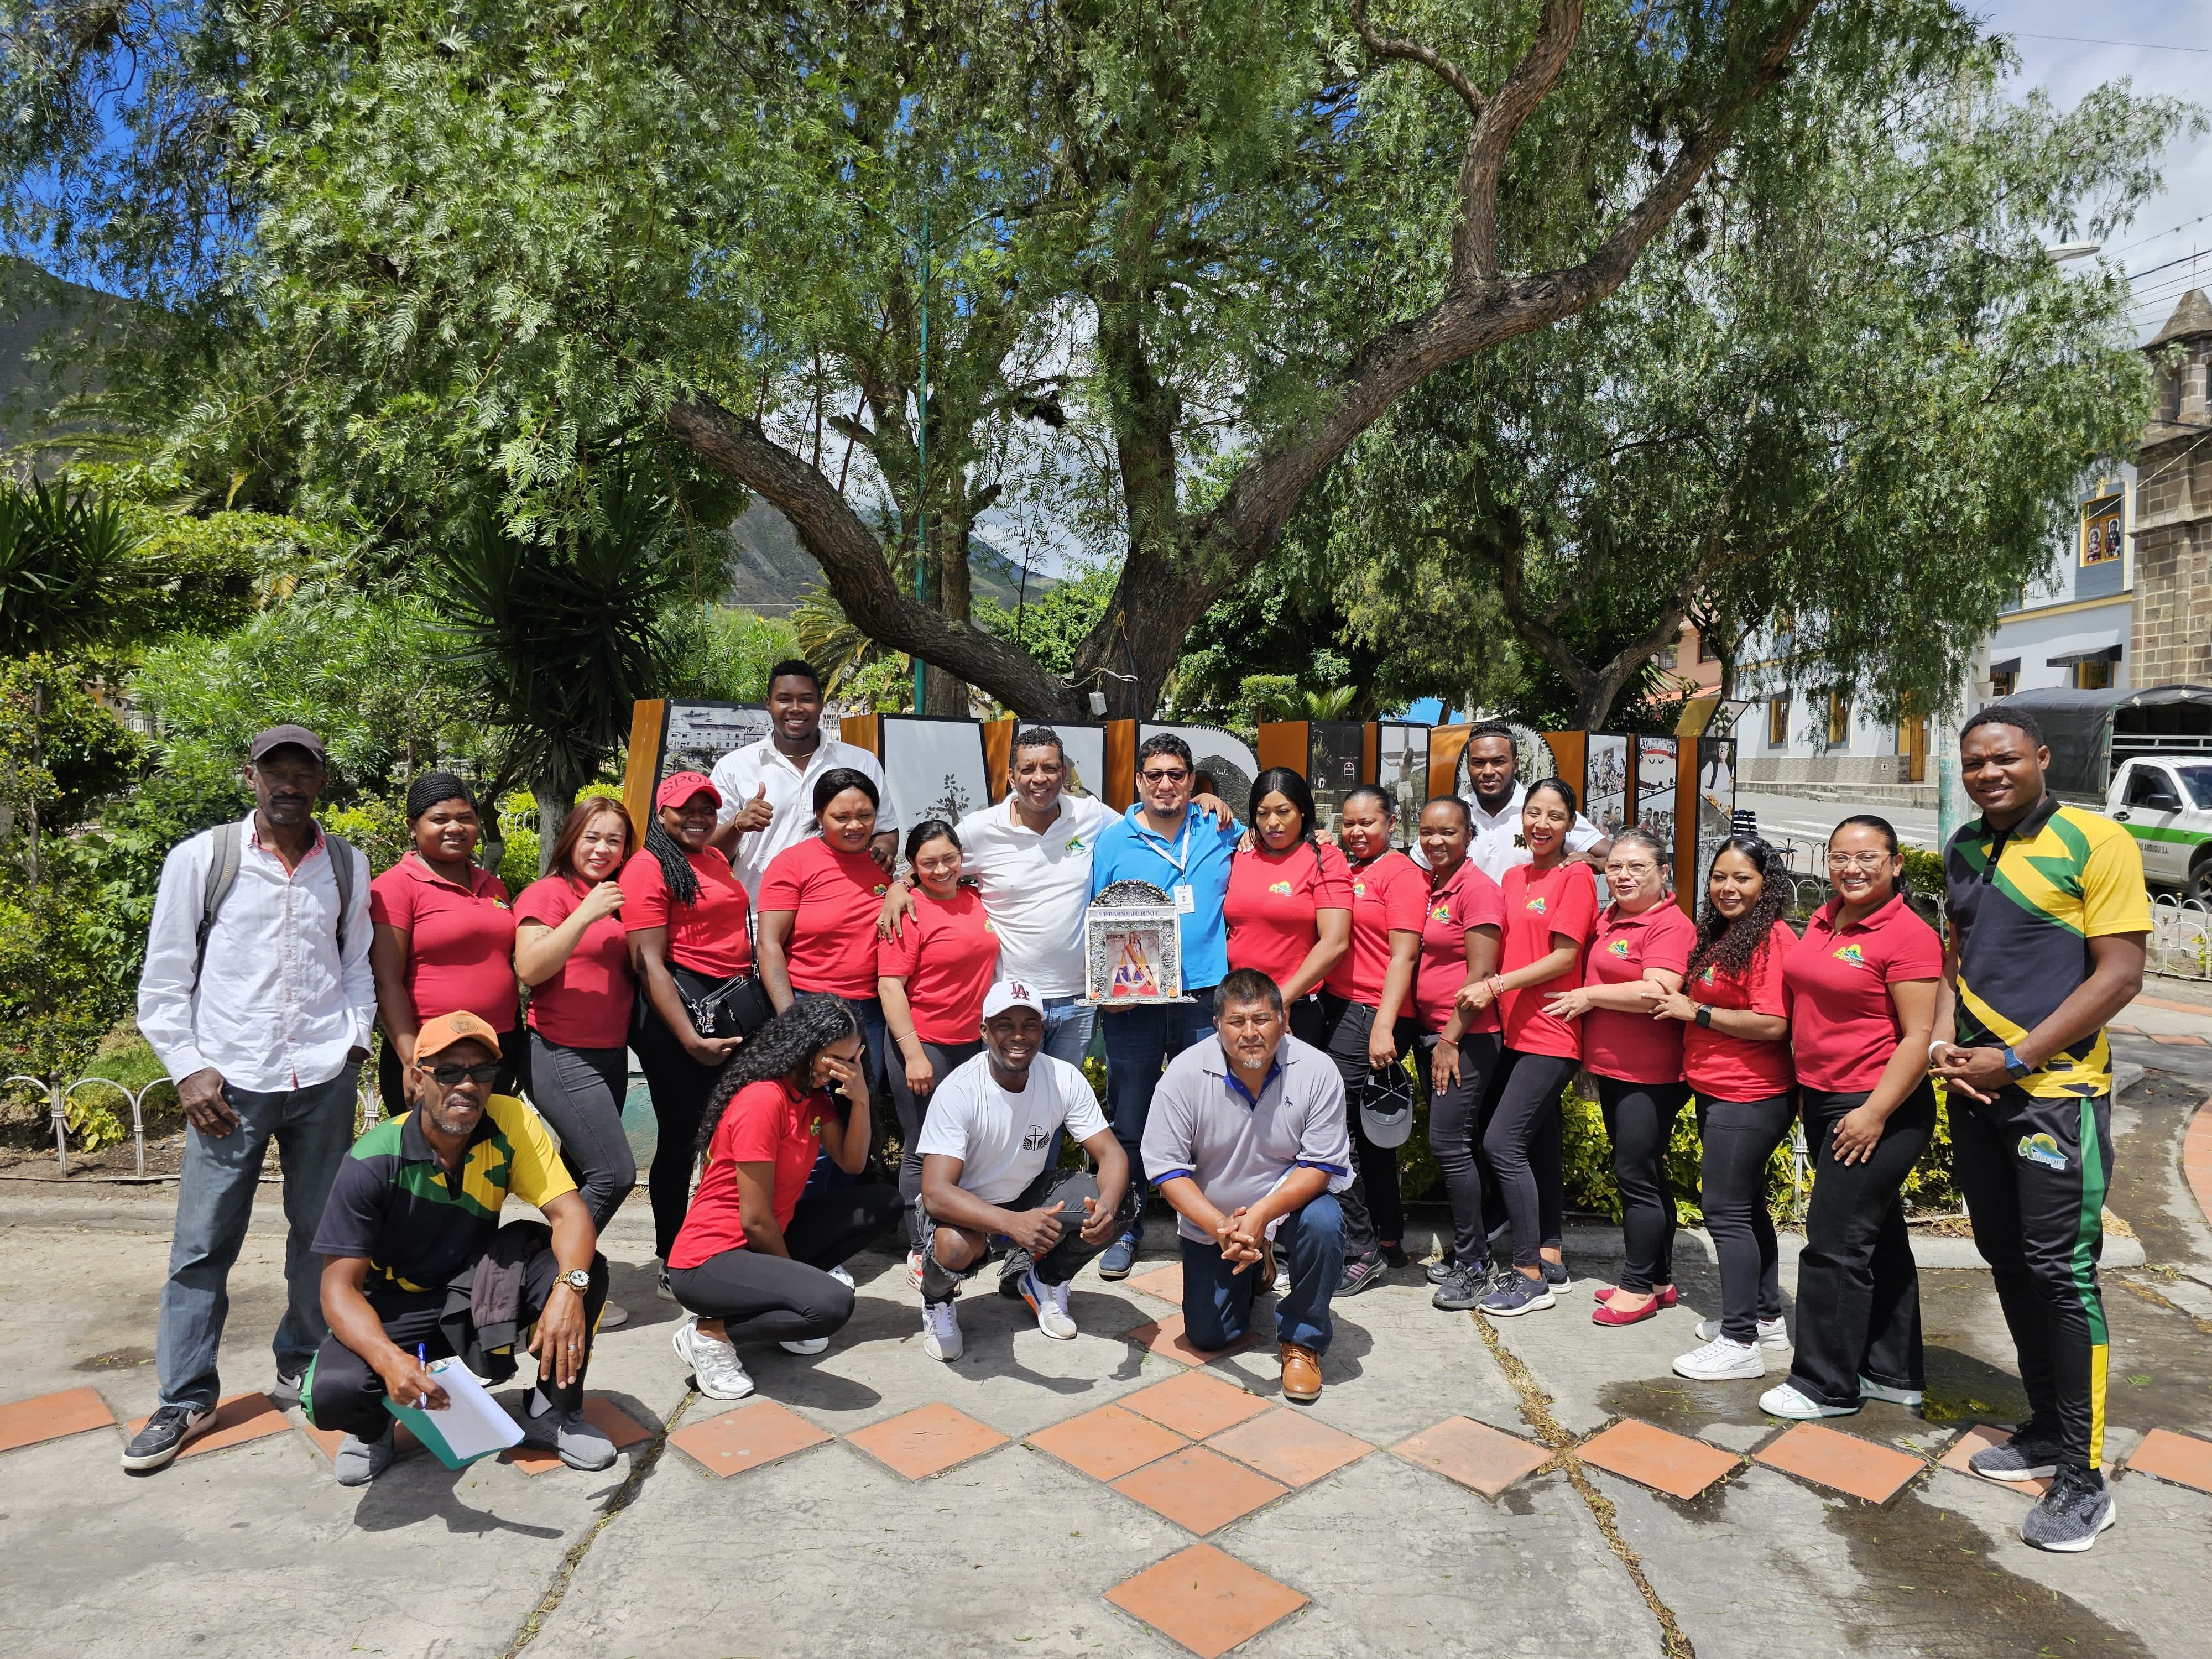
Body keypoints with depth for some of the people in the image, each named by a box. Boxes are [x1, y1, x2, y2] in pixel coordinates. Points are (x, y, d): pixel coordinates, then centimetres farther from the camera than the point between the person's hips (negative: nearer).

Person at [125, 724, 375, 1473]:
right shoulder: (200, 859, -1)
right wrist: (187, 1070, -5)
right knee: (203, 1242, 3)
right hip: (231, 1080, -2)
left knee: (320, 1232, 10)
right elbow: (163, 981, 1)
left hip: (324, 1079, 2)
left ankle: (303, 1364, 27)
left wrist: (357, 1040, 4)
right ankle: (185, 1397, 17)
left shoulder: (347, 865, 7)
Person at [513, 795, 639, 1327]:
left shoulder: (618, 898, 13)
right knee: (615, 1173, -11)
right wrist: (585, 915, -26)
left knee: (580, 1175, 11)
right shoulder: (549, 892, -8)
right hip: (560, 1055, -7)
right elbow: (528, 968, -20)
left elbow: (632, 972, 20)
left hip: (610, 1055, 7)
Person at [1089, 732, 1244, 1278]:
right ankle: (1125, 1229, 21)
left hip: (1205, 997, 1)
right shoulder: (1113, 840, 4)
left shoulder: (1222, 833, 6)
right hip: (1132, 1003, -1)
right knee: (1128, 1123, 6)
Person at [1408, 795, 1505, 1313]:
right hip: (1429, 1031, 8)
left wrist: (1451, 1039, -14)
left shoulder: (1478, 888, -12)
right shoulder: (1426, 885, 11)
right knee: (1449, 1142, 13)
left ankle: (1473, 1267, 3)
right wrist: (1429, 1037, 11)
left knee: (1449, 1142, -8)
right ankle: (1466, 1249, 24)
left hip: (1465, 1036, -8)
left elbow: (1481, 972, -16)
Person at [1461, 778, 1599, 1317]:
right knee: (1540, 1143, 14)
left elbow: (1563, 956, -14)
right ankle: (1551, 1258, 26)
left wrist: (1497, 986, -17)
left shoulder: (1576, 877, -7)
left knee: (1503, 1142, -11)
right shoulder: (1512, 877, 13)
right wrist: (1487, 989, 4)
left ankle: (1531, 1276, -1)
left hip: (1552, 1033, -7)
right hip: (1517, 1031, 7)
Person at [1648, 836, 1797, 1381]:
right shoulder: (1719, 937, 14)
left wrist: (1694, 1012, -17)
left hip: (1748, 1098, -10)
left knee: (1726, 1210, -6)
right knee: (1746, 1204, 18)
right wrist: (1683, 1005, 9)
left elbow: (1771, 1024, -23)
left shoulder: (1773, 938, -15)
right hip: (1717, 1092, 10)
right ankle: (1766, 1316, 32)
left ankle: (1740, 1342, 2)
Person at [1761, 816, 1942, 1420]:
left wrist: (1876, 1112, -20)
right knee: (1878, 1237, 17)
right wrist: (1806, 1092, 17)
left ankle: (1826, 1386, 9)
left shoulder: (1908, 935, -14)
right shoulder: (1824, 921, 8)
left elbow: (1919, 1037, -18)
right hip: (1822, 1098, 8)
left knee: (1835, 1241, -4)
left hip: (1878, 1108, -8)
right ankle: (1894, 1374, 30)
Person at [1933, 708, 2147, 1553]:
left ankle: (2083, 1480, 7)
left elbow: (2119, 975, -13)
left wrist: (2015, 1058, -15)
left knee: (2060, 1271, -5)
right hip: (1974, 1087, 7)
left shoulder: (2095, 841, -9)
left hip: (2056, 1087, -7)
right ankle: (2045, 1429, 29)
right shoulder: (1964, 849, 11)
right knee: (2006, 1260, 14)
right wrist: (1943, 1043, 0)